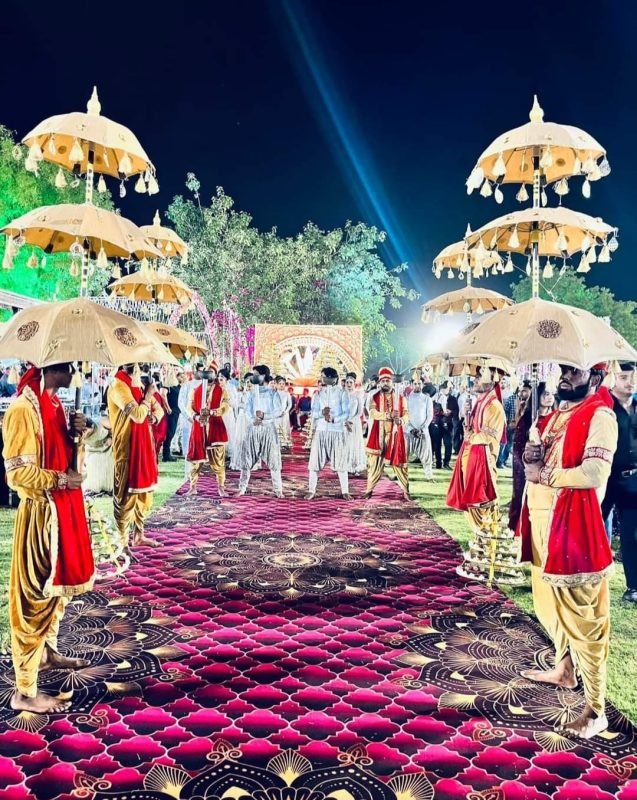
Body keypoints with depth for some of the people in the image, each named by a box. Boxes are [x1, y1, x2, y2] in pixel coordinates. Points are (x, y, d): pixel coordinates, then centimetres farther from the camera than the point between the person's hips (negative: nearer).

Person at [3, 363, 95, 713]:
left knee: (59, 587, 21)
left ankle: (47, 652, 41)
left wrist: (73, 433, 0)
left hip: (63, 509, 9)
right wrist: (60, 480, -18)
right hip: (40, 514, -9)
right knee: (36, 598, -1)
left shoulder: (54, 403, 9)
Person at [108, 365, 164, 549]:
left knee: (144, 491, 16)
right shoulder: (118, 387, -15)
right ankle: (123, 542, 7)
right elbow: (138, 415, -25)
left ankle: (139, 535, 29)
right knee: (126, 494, -2)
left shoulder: (138, 385, 11)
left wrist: (154, 417, -4)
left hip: (144, 445, 9)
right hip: (127, 447, -9)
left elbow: (158, 409, 18)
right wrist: (148, 396, -11)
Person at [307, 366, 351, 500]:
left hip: (337, 431, -2)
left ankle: (345, 491, 8)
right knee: (315, 461, 0)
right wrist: (322, 412, -22)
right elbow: (313, 413, 0)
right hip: (320, 431, 2)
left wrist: (334, 419, -23)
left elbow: (346, 413, -5)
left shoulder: (342, 393, 3)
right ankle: (311, 490, 8)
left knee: (341, 462, 1)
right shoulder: (318, 394, 10)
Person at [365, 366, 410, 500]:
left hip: (395, 435, 1)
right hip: (378, 435, -1)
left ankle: (406, 491, 10)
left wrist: (401, 420, -24)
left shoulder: (400, 398, 7)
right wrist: (388, 415, -27)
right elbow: (372, 413, -13)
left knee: (399, 462, 3)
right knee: (375, 462, 2)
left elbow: (406, 414, -1)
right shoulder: (374, 397, 3)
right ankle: (369, 490, 11)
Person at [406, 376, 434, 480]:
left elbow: (430, 416, 2)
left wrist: (422, 429, -9)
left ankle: (429, 475, 4)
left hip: (423, 430, 0)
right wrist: (411, 429, -10)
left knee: (426, 454, -2)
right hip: (409, 430, 0)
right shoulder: (408, 398, 6)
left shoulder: (427, 398, 6)